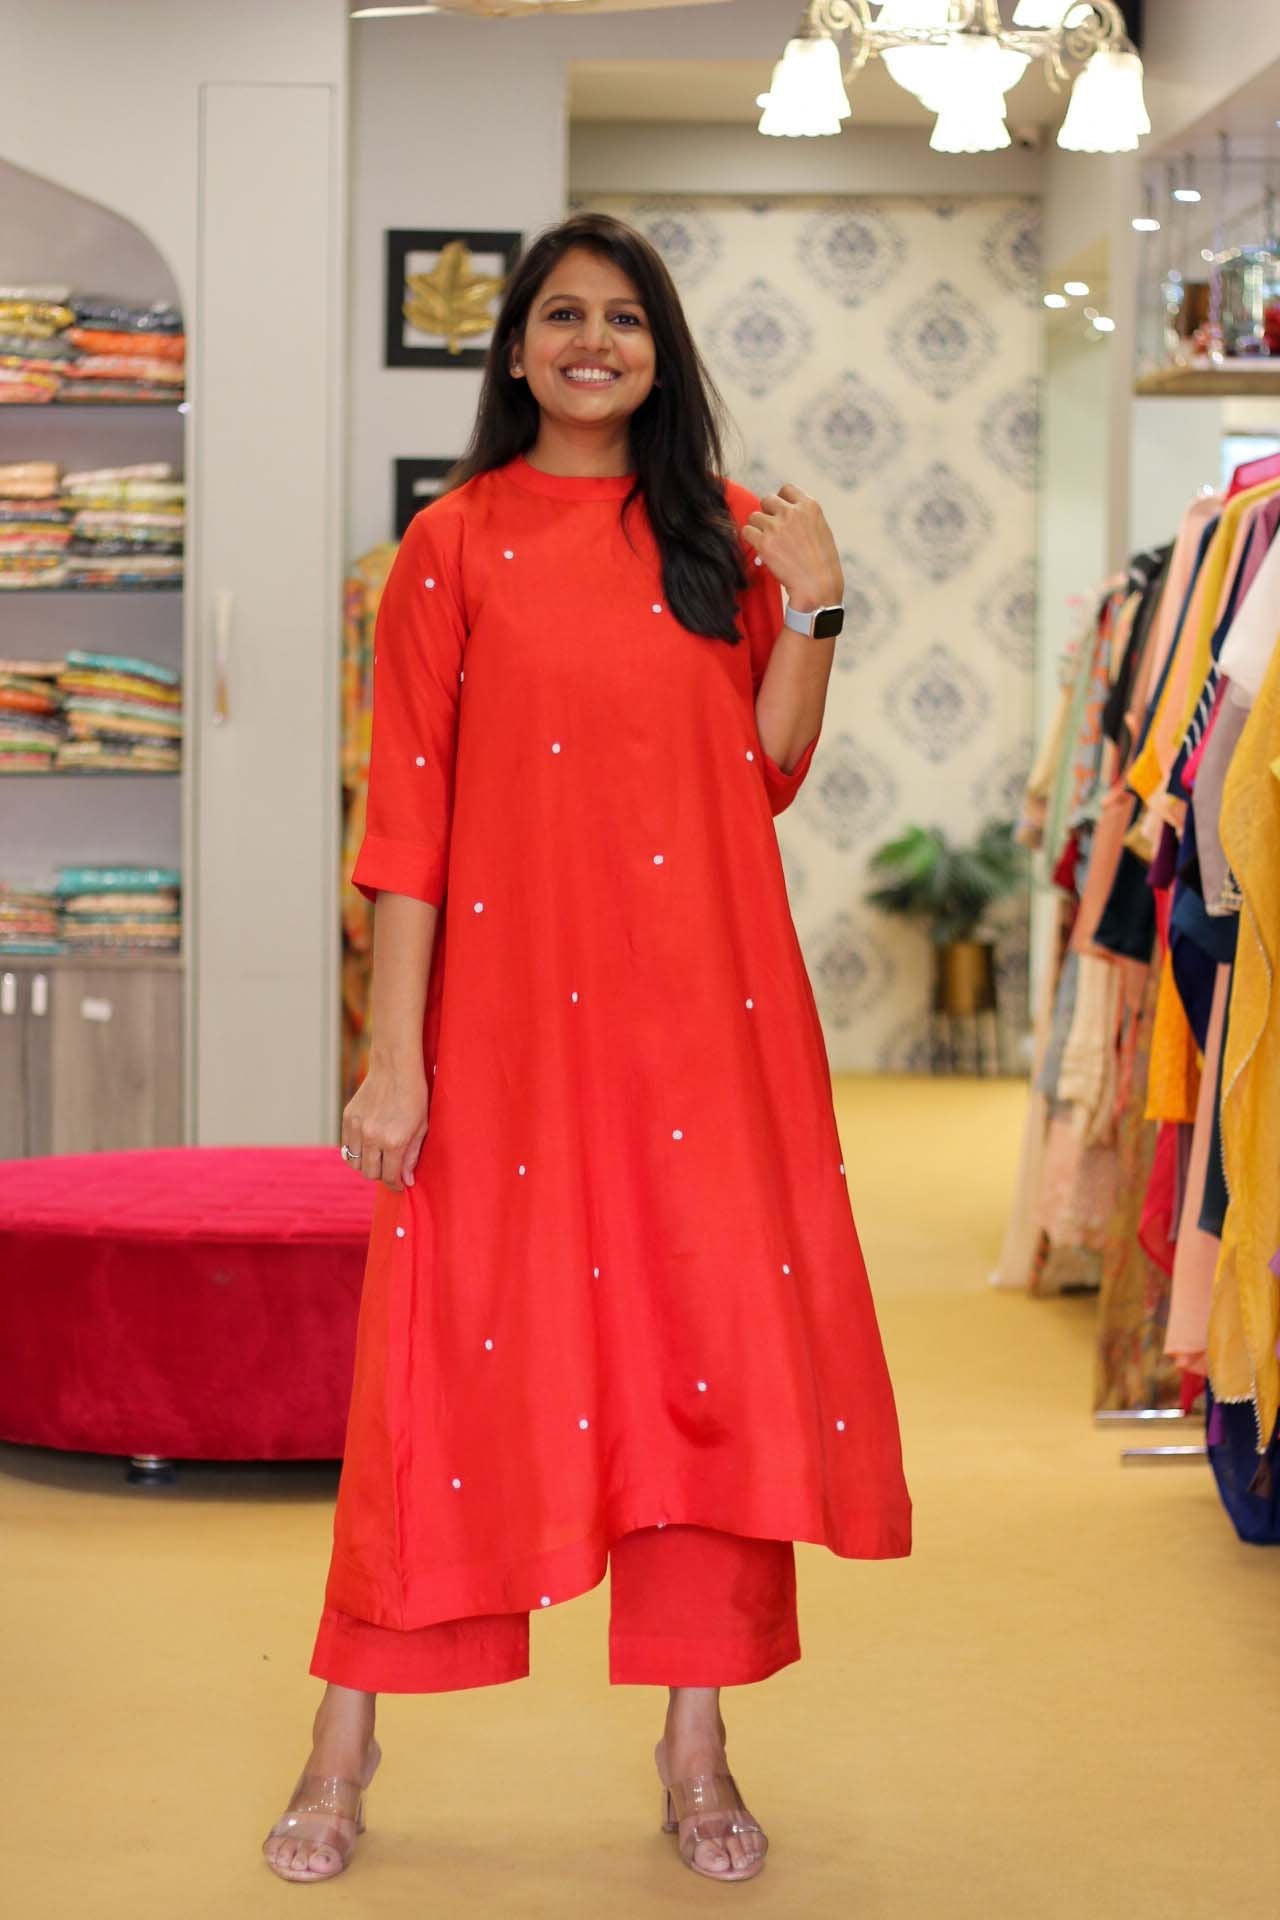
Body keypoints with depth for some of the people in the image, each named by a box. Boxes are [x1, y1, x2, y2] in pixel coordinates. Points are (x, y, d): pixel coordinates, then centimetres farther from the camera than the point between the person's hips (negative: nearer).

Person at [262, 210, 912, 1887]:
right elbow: (407, 811, -2)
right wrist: (393, 1054, -8)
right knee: (465, 1348, -1)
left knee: (715, 1340, 2)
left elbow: (765, 779, 8)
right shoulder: (454, 547, 3)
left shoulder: (727, 536, 11)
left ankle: (695, 1747, 13)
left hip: (702, 1006, 3)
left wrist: (810, 615, -6)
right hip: (512, 1005, -2)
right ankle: (346, 1743, 11)